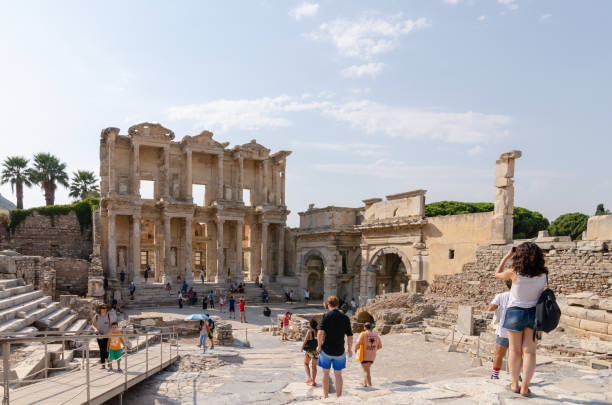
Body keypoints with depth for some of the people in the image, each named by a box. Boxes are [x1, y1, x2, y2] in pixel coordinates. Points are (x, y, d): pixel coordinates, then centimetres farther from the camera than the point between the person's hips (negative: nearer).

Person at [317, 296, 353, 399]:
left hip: (326, 350, -1)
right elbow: (350, 336, 0)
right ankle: (339, 397, 13)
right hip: (340, 351, 2)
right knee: (338, 375, 13)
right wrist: (350, 349, 14)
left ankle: (325, 397, 22)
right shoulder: (345, 318, -1)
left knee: (326, 373, 14)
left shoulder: (326, 316, -8)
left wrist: (319, 346, -6)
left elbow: (320, 333, -20)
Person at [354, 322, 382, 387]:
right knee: (366, 369, 24)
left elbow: (358, 344, -22)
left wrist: (356, 349, -2)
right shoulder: (376, 335, 1)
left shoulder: (363, 334, -13)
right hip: (372, 356, 5)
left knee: (366, 371, 1)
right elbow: (380, 346, 9)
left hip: (364, 356, -5)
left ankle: (370, 385, -5)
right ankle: (364, 383, 34)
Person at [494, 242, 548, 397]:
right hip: (534, 313, 2)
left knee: (515, 350, 9)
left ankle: (514, 384, 17)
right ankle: (525, 387, 3)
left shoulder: (515, 273, -15)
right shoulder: (543, 275, -8)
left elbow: (497, 274, 4)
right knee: (529, 351, 4)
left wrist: (507, 256, 7)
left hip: (516, 312, -2)